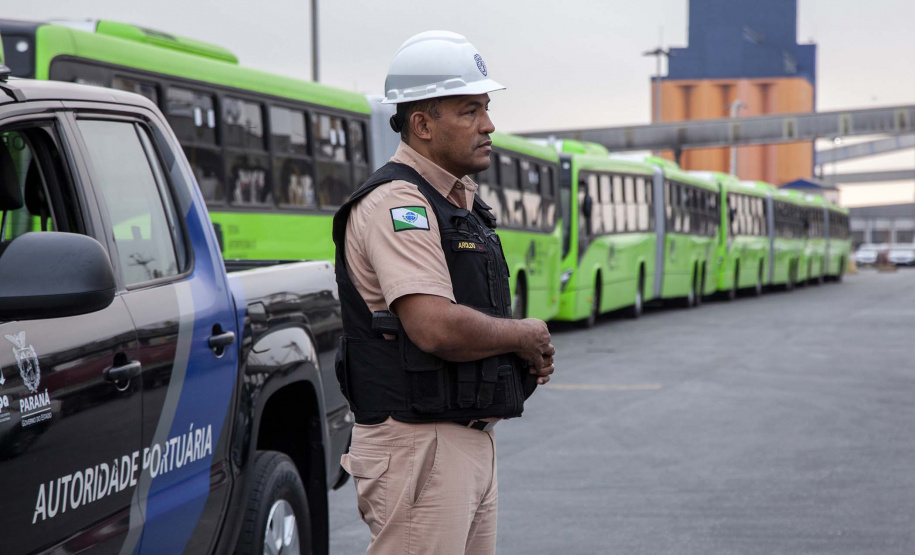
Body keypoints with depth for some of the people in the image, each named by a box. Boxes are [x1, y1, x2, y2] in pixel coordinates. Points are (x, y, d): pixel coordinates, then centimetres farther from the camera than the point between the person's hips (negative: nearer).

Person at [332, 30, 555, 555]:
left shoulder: (464, 202, 16)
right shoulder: (395, 203, -15)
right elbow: (437, 327, -28)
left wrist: (531, 355, 5)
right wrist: (525, 335, -11)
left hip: (473, 441, 10)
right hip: (418, 447, -10)